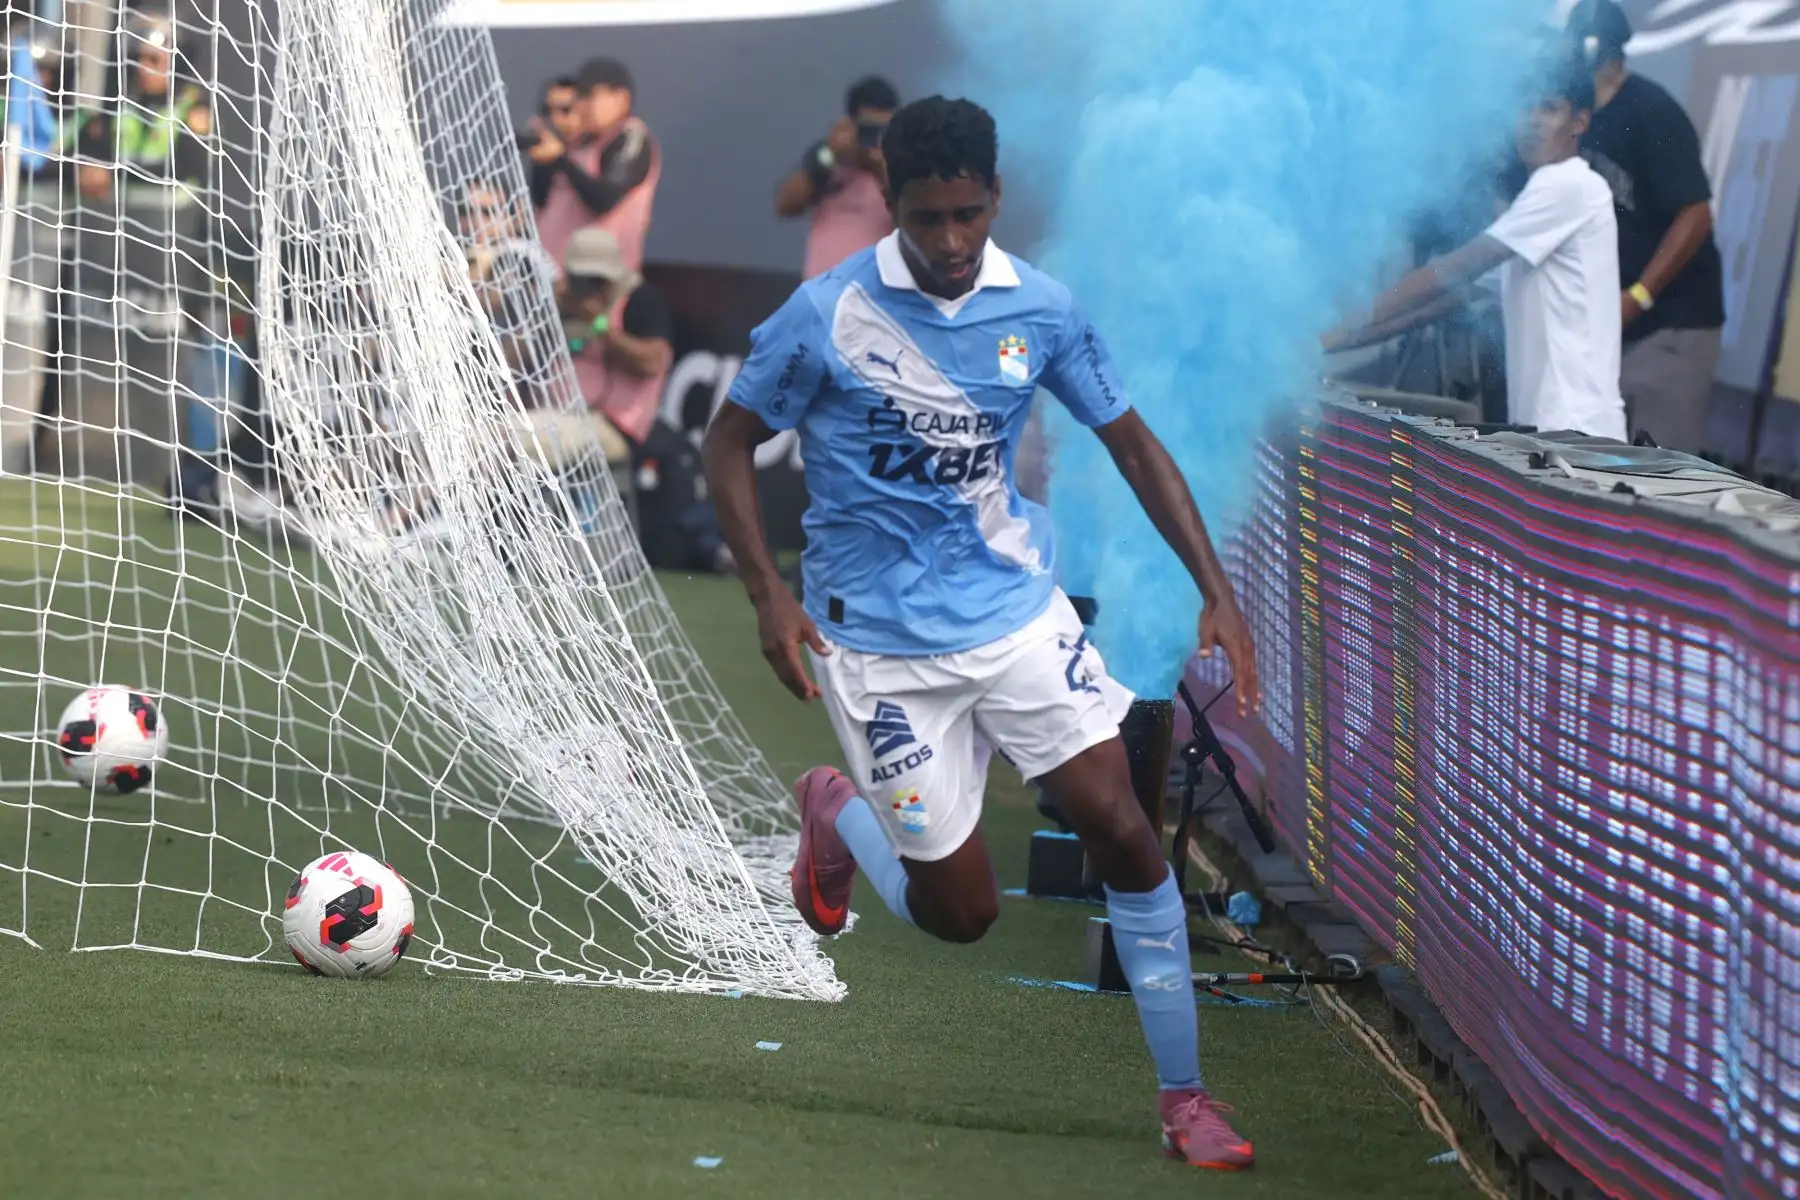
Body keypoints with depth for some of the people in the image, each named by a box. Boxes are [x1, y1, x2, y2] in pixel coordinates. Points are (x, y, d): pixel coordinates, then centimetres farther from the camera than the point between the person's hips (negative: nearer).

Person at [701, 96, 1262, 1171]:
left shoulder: (1041, 309, -4)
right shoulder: (827, 316, -14)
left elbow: (1132, 444, 6)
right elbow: (731, 442, -3)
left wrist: (1217, 591, -2)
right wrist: (770, 596, -14)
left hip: (1016, 608, 3)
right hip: (883, 641, -3)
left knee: (1123, 832, -10)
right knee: (959, 912, 0)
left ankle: (1186, 1098, 1)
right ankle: (838, 817, 34)